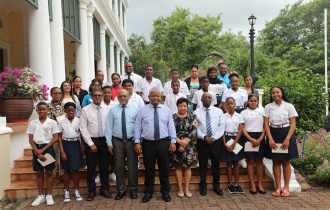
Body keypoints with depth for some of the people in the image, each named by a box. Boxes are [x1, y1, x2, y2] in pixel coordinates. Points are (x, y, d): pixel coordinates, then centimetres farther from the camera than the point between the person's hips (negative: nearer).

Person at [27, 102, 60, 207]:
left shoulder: (52, 122, 0)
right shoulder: (32, 123, 6)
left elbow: (55, 138, -4)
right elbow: (30, 139, 3)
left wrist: (43, 149, -11)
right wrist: (37, 152, -9)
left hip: (48, 148, -2)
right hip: (37, 149, 2)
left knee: (49, 172, 3)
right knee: (39, 173, 8)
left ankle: (49, 196, 13)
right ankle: (41, 196, 19)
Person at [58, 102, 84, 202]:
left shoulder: (79, 121, 3)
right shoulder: (62, 122, 1)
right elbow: (59, 137, 0)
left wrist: (83, 147, -2)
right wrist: (62, 152, -7)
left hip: (76, 145, 0)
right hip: (66, 145, 0)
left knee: (76, 169, 4)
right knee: (67, 170, 7)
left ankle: (76, 191, 15)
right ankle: (66, 192, 17)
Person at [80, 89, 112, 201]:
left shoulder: (107, 109, 3)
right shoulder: (86, 110, -2)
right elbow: (83, 128, -4)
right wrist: (91, 144, -8)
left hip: (104, 140, 2)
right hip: (91, 140, -1)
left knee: (105, 166, 10)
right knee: (91, 167, 5)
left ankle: (104, 189, 25)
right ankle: (91, 191, 20)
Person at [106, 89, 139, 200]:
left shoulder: (135, 109, 4)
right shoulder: (113, 110, 7)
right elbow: (109, 127, 4)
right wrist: (109, 143, -2)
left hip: (131, 141, -1)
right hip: (117, 141, 1)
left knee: (133, 166, 5)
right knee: (119, 166, 7)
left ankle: (133, 189, 21)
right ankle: (121, 190, 21)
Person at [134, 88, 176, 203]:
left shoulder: (166, 110, 7)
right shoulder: (143, 110, 3)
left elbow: (171, 127, 5)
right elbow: (137, 127, 1)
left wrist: (173, 141, -1)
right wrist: (137, 142, -5)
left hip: (163, 143, 1)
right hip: (148, 144, -1)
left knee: (164, 169, 9)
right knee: (149, 169, 8)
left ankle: (165, 192, 25)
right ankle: (148, 192, 24)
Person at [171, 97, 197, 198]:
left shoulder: (191, 117, 5)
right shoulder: (173, 117, 1)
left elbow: (194, 131, -2)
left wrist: (185, 142, -12)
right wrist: (180, 141, -15)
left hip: (189, 146, 1)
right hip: (177, 145, -1)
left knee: (188, 167, 5)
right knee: (178, 167, 4)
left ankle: (187, 189, 15)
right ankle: (180, 189, 14)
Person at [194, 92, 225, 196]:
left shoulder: (219, 111, 6)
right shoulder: (196, 112, 2)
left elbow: (221, 126, 0)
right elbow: (195, 128, -4)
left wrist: (214, 138, -11)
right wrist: (205, 137, -15)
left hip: (215, 141, 1)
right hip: (202, 141, -1)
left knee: (216, 164, 9)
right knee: (202, 165, 6)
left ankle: (216, 186, 23)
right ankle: (203, 187, 18)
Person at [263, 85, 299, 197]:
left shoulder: (289, 106, 1)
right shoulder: (268, 107, 4)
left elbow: (293, 124, -3)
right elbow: (266, 124, 0)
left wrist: (287, 139, -13)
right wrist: (270, 139, -11)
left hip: (286, 134, -1)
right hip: (273, 135, 1)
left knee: (286, 162, 3)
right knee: (276, 162, 4)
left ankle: (286, 188, 12)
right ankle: (278, 188, 11)